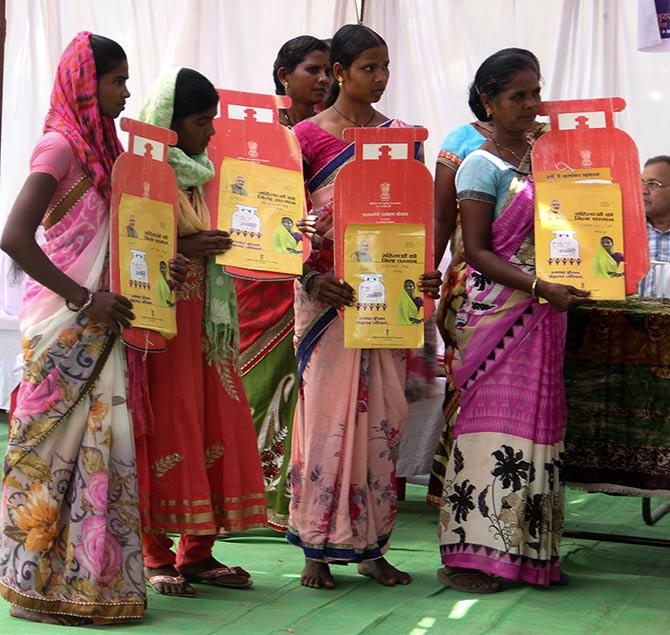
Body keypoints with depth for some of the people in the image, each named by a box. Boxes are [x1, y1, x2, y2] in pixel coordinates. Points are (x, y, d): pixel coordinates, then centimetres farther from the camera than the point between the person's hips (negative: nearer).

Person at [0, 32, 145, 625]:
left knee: (100, 444, 8)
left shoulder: (100, 146, 15)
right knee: (59, 445, -3)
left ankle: (86, 578, 15)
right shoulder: (59, 144, -11)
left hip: (99, 321, 8)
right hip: (65, 323, -8)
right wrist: (83, 299, -19)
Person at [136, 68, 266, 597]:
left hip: (203, 315, 8)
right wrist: (182, 248, -23)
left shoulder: (202, 175, 15)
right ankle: (157, 557, 5)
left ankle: (197, 551, 15)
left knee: (213, 424, 7)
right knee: (165, 429, -4)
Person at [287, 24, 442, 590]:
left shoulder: (399, 135, 11)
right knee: (326, 412, -2)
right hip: (327, 291, -3)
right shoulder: (308, 135, 0)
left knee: (382, 414, 5)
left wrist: (425, 273, -5)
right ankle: (318, 549, 7)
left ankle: (372, 545, 14)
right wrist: (311, 279, -16)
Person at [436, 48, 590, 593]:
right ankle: (471, 554, -3)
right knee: (494, 420, -7)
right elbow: (477, 252, -10)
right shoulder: (483, 166, -5)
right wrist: (539, 287, -20)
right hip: (497, 311, -6)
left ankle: (527, 550, 12)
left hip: (546, 313, 6)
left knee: (539, 421, 6)